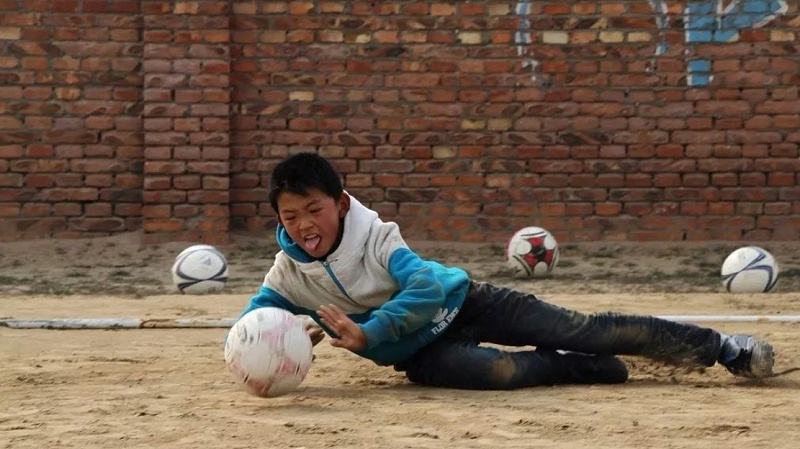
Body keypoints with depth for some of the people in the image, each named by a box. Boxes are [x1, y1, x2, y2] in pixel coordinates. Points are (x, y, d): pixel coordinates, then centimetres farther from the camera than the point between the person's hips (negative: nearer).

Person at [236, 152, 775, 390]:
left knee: (581, 331, -12)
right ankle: (577, 369, -10)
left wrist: (367, 334, -39)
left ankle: (722, 346, -3)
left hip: (458, 300, -1)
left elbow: (427, 288, -31)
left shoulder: (374, 235, -20)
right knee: (469, 367, -36)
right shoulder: (288, 275, -11)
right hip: (420, 350, 2)